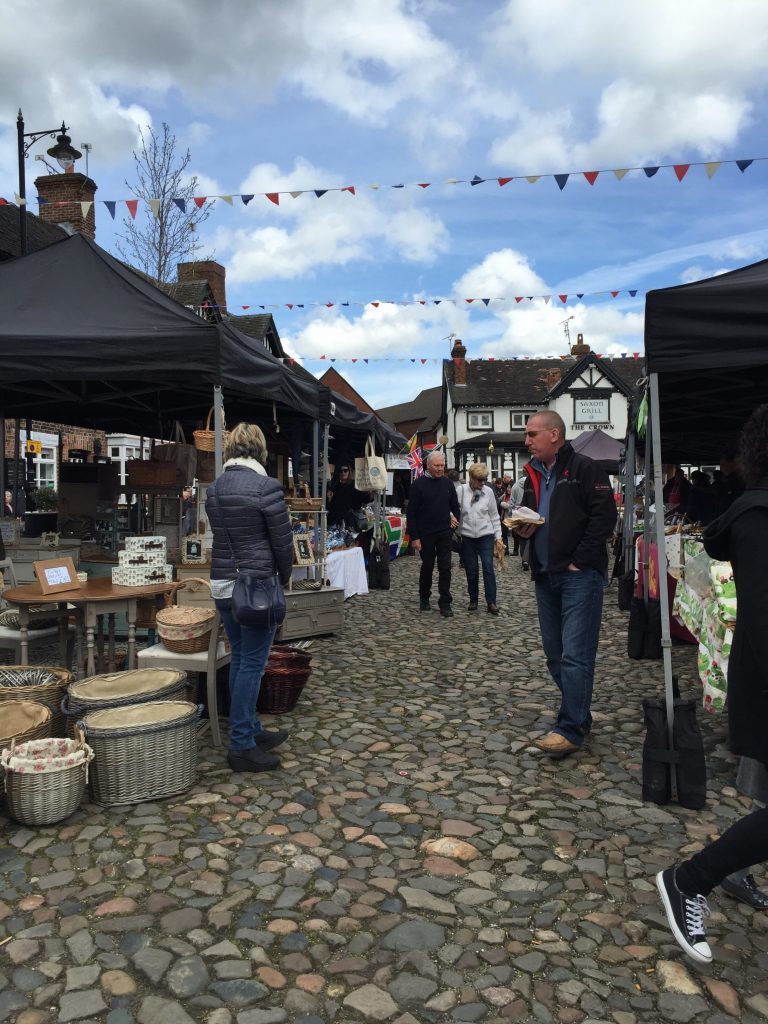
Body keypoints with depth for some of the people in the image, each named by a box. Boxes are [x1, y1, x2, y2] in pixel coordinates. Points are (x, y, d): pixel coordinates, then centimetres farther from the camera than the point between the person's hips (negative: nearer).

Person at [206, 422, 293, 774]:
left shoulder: (214, 488, 6)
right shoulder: (266, 486, -15)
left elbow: (221, 535, 13)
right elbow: (283, 541, -11)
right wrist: (284, 576, 7)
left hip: (222, 582, 7)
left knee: (240, 659, 17)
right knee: (252, 664, 0)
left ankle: (251, 730, 29)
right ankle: (242, 747, 7)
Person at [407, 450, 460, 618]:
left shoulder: (447, 483, 4)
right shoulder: (418, 484, -7)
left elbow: (455, 505, 17)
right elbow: (412, 512, -8)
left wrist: (455, 519, 2)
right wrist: (414, 537, -11)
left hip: (444, 533, 2)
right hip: (425, 533, -2)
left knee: (445, 567, -2)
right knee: (427, 566, 10)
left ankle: (445, 603, 3)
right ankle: (424, 598, 30)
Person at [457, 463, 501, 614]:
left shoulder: (488, 491, -2)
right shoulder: (461, 490, -6)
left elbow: (494, 515, 5)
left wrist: (498, 535, 5)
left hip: (486, 535, 0)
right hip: (467, 536, 0)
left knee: (488, 568, -8)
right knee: (471, 570, 6)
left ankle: (491, 602, -5)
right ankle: (473, 600, 19)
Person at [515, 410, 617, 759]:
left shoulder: (584, 468, -7)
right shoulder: (534, 475, 16)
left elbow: (604, 515, -14)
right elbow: (526, 514, 26)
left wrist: (580, 561, -15)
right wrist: (523, 528, 2)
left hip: (579, 575, -8)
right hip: (545, 576, 8)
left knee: (575, 654, -8)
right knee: (554, 654, 13)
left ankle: (570, 728, -1)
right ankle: (579, 715, 26)